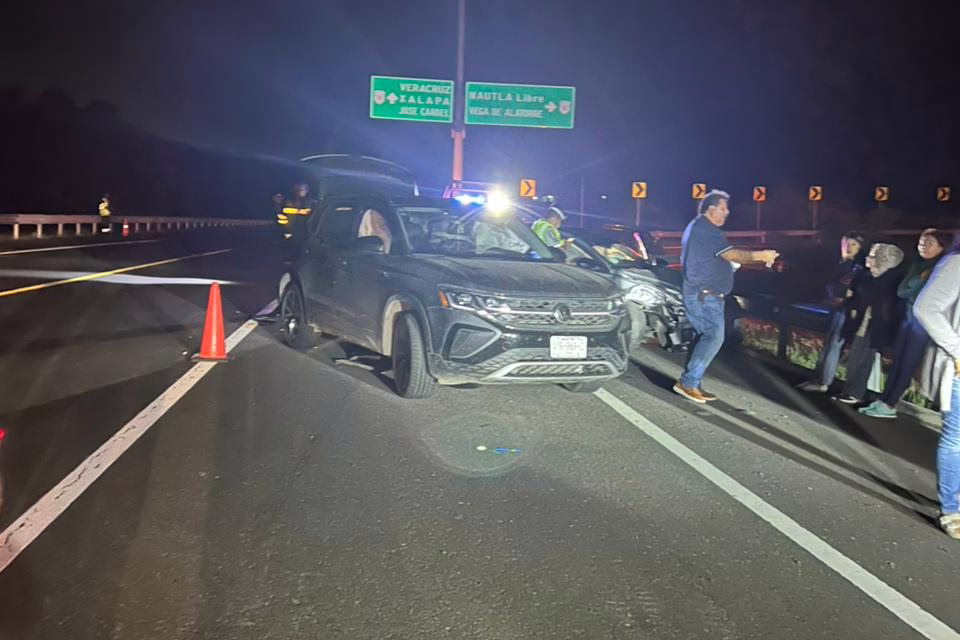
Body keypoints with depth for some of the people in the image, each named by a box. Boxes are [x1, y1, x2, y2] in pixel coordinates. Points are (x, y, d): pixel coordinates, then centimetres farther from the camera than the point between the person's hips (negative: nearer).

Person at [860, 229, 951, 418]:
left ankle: (890, 406, 1)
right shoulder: (917, 266, 14)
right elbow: (901, 291, 5)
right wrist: (919, 278, -6)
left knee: (908, 364, -3)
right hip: (908, 318, 7)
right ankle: (883, 401, 10)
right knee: (897, 361, 7)